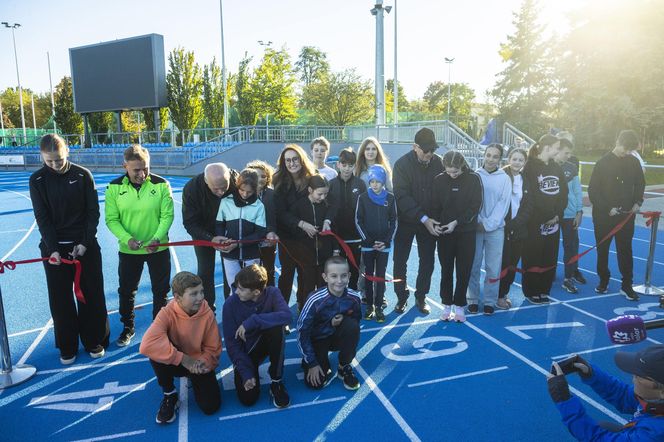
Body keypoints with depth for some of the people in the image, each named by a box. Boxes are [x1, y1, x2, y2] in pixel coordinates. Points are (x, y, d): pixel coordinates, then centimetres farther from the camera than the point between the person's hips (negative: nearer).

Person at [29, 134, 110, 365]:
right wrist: (53, 249, -16)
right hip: (54, 247, 1)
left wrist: (85, 243, -13)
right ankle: (68, 346, 22)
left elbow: (93, 212, -4)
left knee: (92, 294, 6)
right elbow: (42, 218, -5)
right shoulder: (37, 180, -3)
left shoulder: (83, 175, -4)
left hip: (85, 245, 0)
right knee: (60, 299, 6)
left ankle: (94, 340, 23)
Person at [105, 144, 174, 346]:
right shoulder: (115, 187, -8)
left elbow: (167, 215, -10)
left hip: (158, 249, -1)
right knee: (126, 291, 14)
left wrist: (157, 238, -24)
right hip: (128, 250, 1)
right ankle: (128, 327, 37)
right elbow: (111, 219, -7)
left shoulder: (161, 184, -11)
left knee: (160, 291, 11)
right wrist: (127, 239, -22)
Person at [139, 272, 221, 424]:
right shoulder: (168, 313, -24)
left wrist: (203, 363, -30)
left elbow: (213, 349, -9)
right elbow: (147, 345, -39)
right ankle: (170, 395, -6)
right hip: (176, 364, 0)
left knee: (210, 406, -17)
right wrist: (182, 358, -38)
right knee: (156, 352, -32)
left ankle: (194, 381, 17)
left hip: (198, 364, 0)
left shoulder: (208, 314, -20)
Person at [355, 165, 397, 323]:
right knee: (369, 275, 6)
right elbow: (358, 221, -2)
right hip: (367, 244, 0)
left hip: (384, 244, 0)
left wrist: (387, 241, -7)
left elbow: (393, 221, 3)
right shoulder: (363, 197, -2)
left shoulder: (390, 198, 0)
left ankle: (379, 307, 9)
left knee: (381, 275, 2)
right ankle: (369, 306, 15)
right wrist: (369, 240, -9)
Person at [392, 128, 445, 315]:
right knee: (400, 261, 5)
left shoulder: (438, 162, -5)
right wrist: (423, 218, -25)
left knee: (427, 262, 9)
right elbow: (402, 196, -19)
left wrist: (435, 217, -10)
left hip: (430, 221, 3)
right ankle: (401, 297, 22)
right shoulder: (402, 164, -14)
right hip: (406, 221, -2)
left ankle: (421, 297, 27)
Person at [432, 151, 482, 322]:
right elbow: (435, 205, 4)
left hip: (466, 232, -1)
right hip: (444, 231, 1)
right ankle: (447, 305, 21)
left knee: (464, 270, 5)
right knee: (446, 269, 8)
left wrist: (456, 222, -17)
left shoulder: (473, 179, -7)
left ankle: (459, 305, 19)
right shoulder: (439, 180, -2)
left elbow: (475, 206, -9)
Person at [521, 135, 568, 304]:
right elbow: (532, 196, -16)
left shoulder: (556, 167, 11)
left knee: (550, 257, 11)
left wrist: (557, 214, -5)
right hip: (535, 221, -6)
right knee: (534, 257, 1)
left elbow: (563, 193, 9)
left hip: (554, 221, 7)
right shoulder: (531, 167, -10)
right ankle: (531, 291, 14)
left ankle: (544, 289, 23)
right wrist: (547, 216, -14)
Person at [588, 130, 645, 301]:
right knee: (602, 249, 9)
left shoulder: (634, 162, 2)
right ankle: (603, 281, 24)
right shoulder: (603, 163, -9)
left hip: (626, 216, 2)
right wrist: (608, 208, -17)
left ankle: (627, 285, 12)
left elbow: (640, 184, 15)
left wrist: (638, 202, -1)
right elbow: (592, 191, -10)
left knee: (625, 250, 5)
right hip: (603, 216, -2)